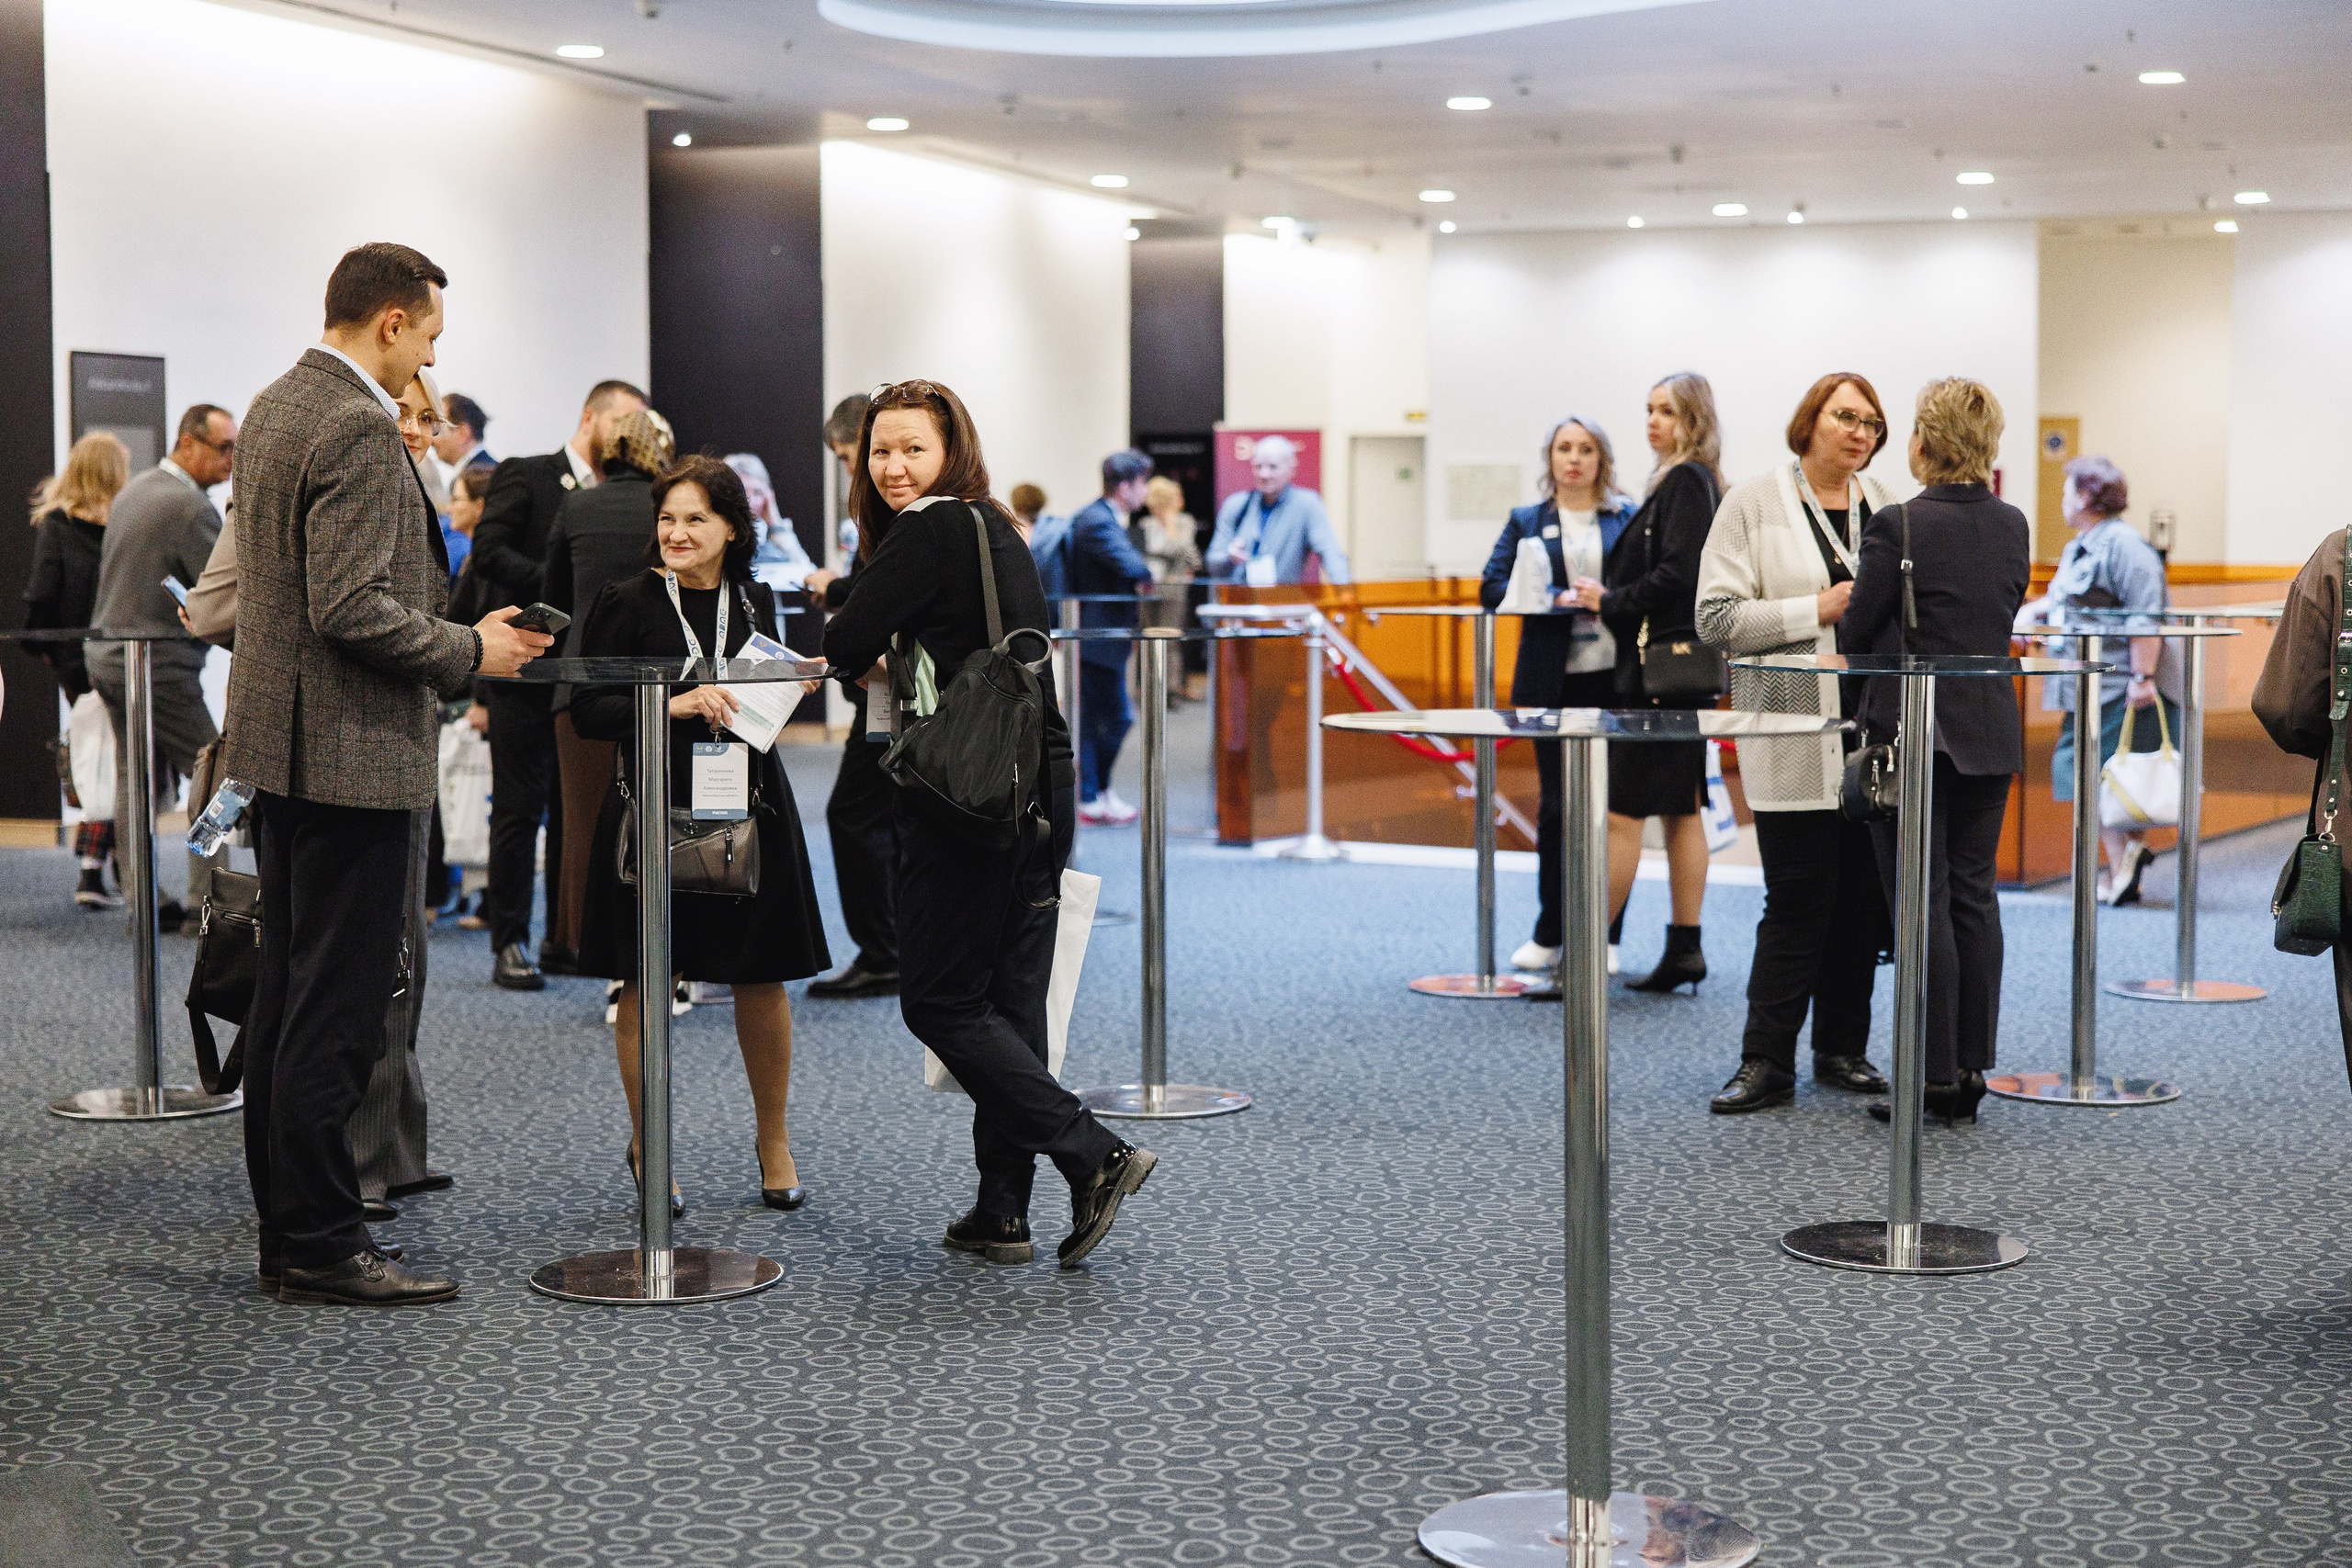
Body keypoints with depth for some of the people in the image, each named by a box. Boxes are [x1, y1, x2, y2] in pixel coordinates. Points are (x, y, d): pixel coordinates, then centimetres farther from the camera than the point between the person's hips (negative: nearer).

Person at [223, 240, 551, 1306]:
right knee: (336, 1009, -5)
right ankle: (321, 1247, 1)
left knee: (286, 995, 13)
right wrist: (469, 651, -11)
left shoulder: (277, 406, 14)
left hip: (281, 740, 11)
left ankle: (286, 1229, 21)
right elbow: (351, 609, -24)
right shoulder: (359, 430, -17)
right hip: (346, 749, -11)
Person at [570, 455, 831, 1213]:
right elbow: (588, 711, -9)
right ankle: (646, 1147, 20)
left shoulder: (755, 602, 9)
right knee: (644, 986, 4)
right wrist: (675, 705, -21)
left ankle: (774, 1141, 25)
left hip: (748, 809, 3)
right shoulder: (627, 603, -5)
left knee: (762, 979, 7)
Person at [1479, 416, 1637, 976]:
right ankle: (1550, 933, 14)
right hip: (1554, 681, 0)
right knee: (1556, 804, 5)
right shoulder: (1527, 522, 10)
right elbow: (1492, 587, 0)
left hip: (1615, 678, 0)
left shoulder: (1628, 520, 9)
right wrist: (1556, 599, -12)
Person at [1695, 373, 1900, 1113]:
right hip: (1795, 739, -5)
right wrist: (1817, 611, -15)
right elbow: (1717, 616, -8)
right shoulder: (1754, 503, -1)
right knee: (1799, 898, -6)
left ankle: (1842, 1050, 19)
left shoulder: (1885, 507, 13)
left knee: (1864, 897, 8)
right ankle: (1766, 1063, 1)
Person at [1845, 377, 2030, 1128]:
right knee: (1974, 898, 11)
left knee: (1923, 905, -1)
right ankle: (1971, 1072, 15)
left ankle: (1935, 1079, 2)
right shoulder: (2012, 526, 4)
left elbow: (1855, 632, -9)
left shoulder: (1899, 525, -14)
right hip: (1989, 733, 6)